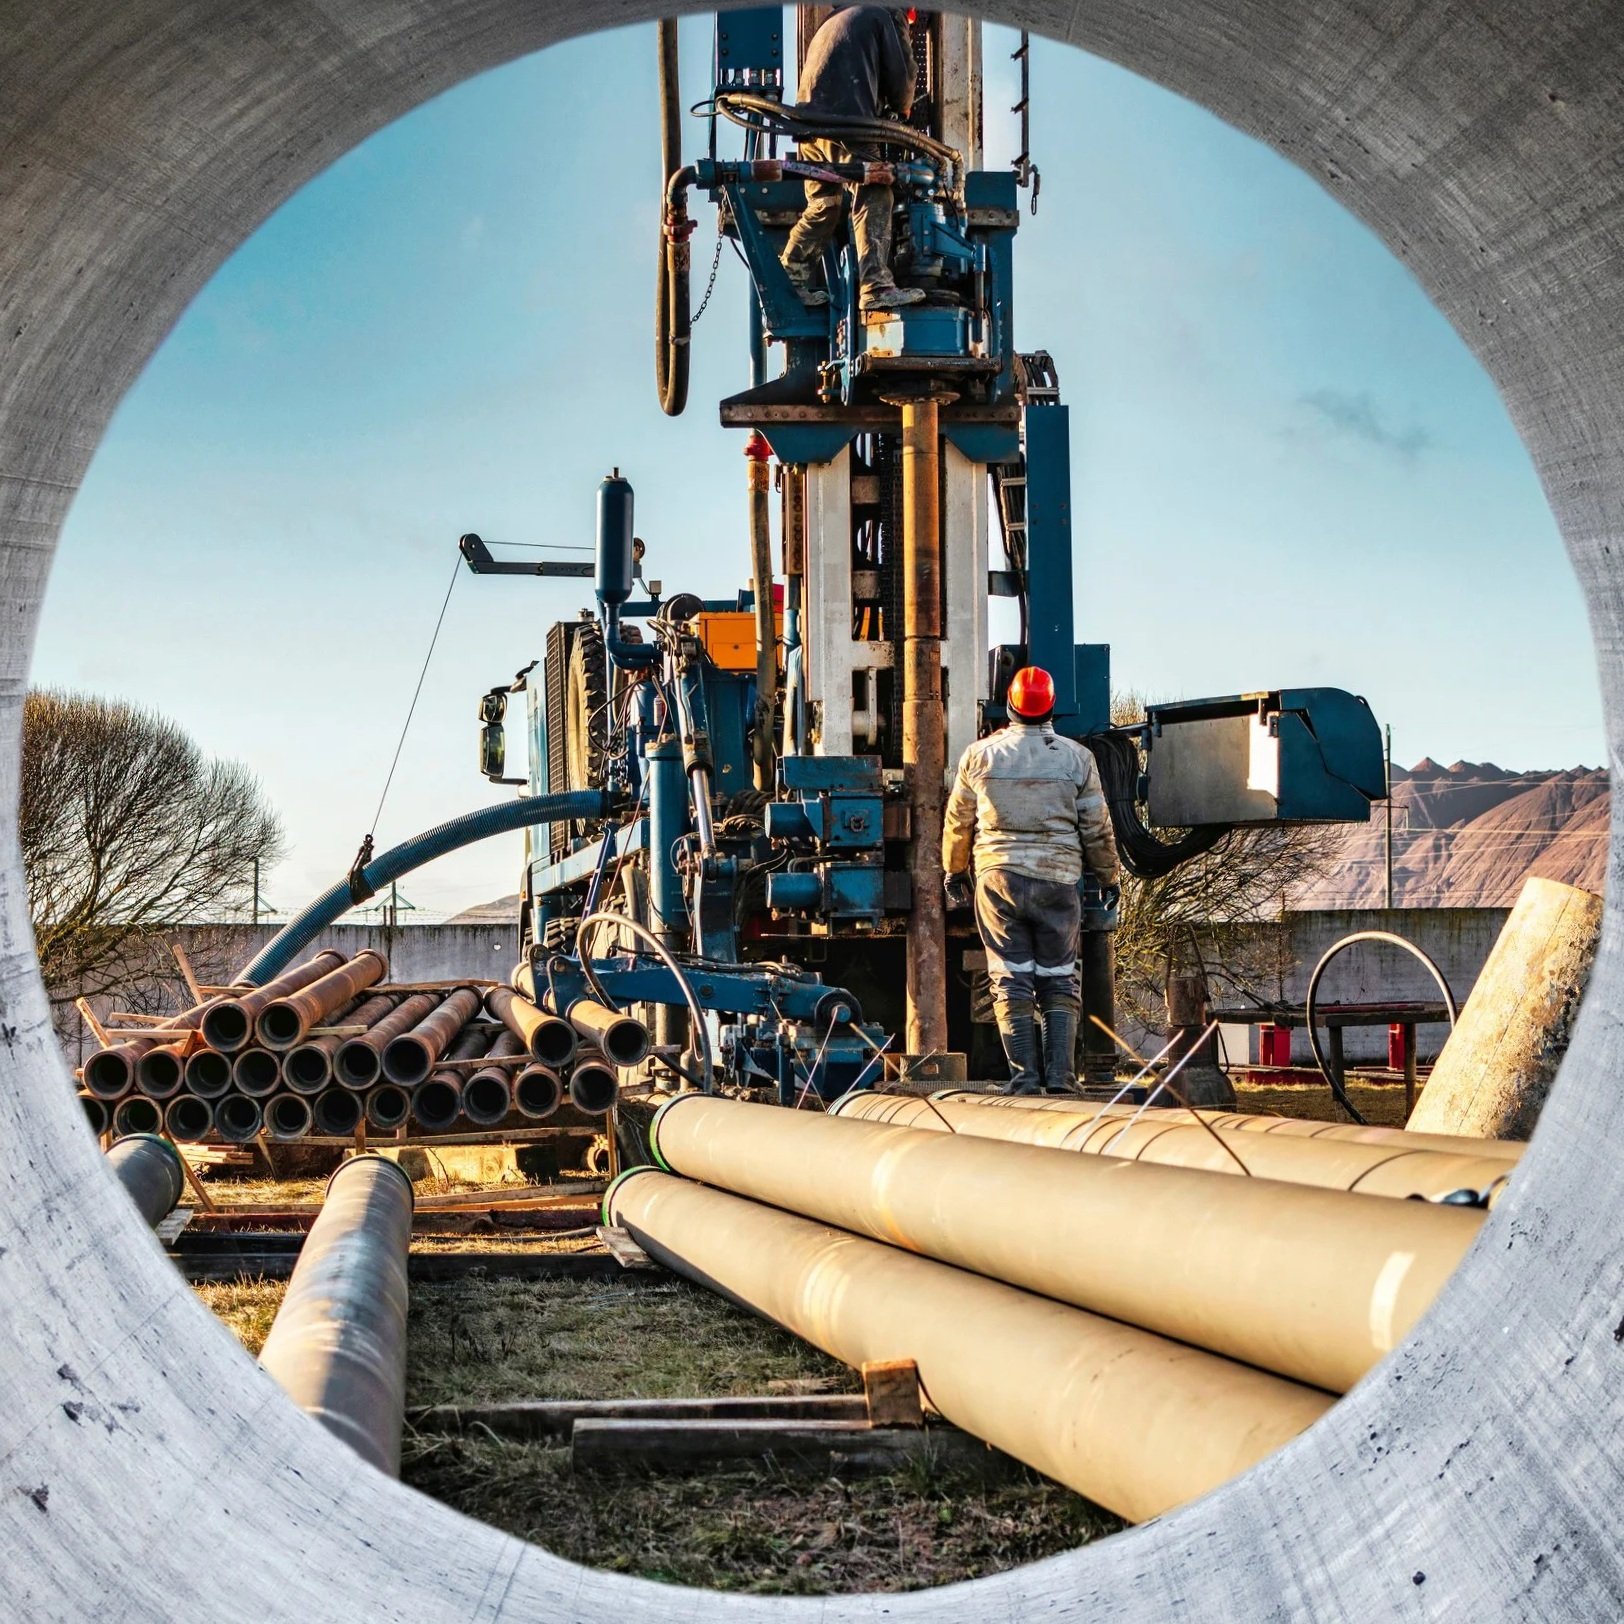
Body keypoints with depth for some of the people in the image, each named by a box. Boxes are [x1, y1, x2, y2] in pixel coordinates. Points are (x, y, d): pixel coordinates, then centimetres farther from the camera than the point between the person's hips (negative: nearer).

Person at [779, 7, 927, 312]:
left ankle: (792, 279, 14)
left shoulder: (835, 20, 32)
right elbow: (900, 71, 7)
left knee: (822, 204, 17)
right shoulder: (887, 16, 10)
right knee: (873, 200, -8)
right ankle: (877, 287, -16)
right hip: (846, 121, -8)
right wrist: (903, 108, 28)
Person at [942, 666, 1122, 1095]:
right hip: (1057, 881, 0)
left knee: (1011, 981, 3)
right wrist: (1109, 876, 20)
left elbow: (958, 821, 10)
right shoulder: (1077, 758, 1)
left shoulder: (980, 754, 2)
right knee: (1060, 980, 8)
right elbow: (1097, 829, 5)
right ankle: (1060, 1074, 2)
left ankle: (1024, 1076, 1)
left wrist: (954, 872, 25)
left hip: (997, 878, 0)